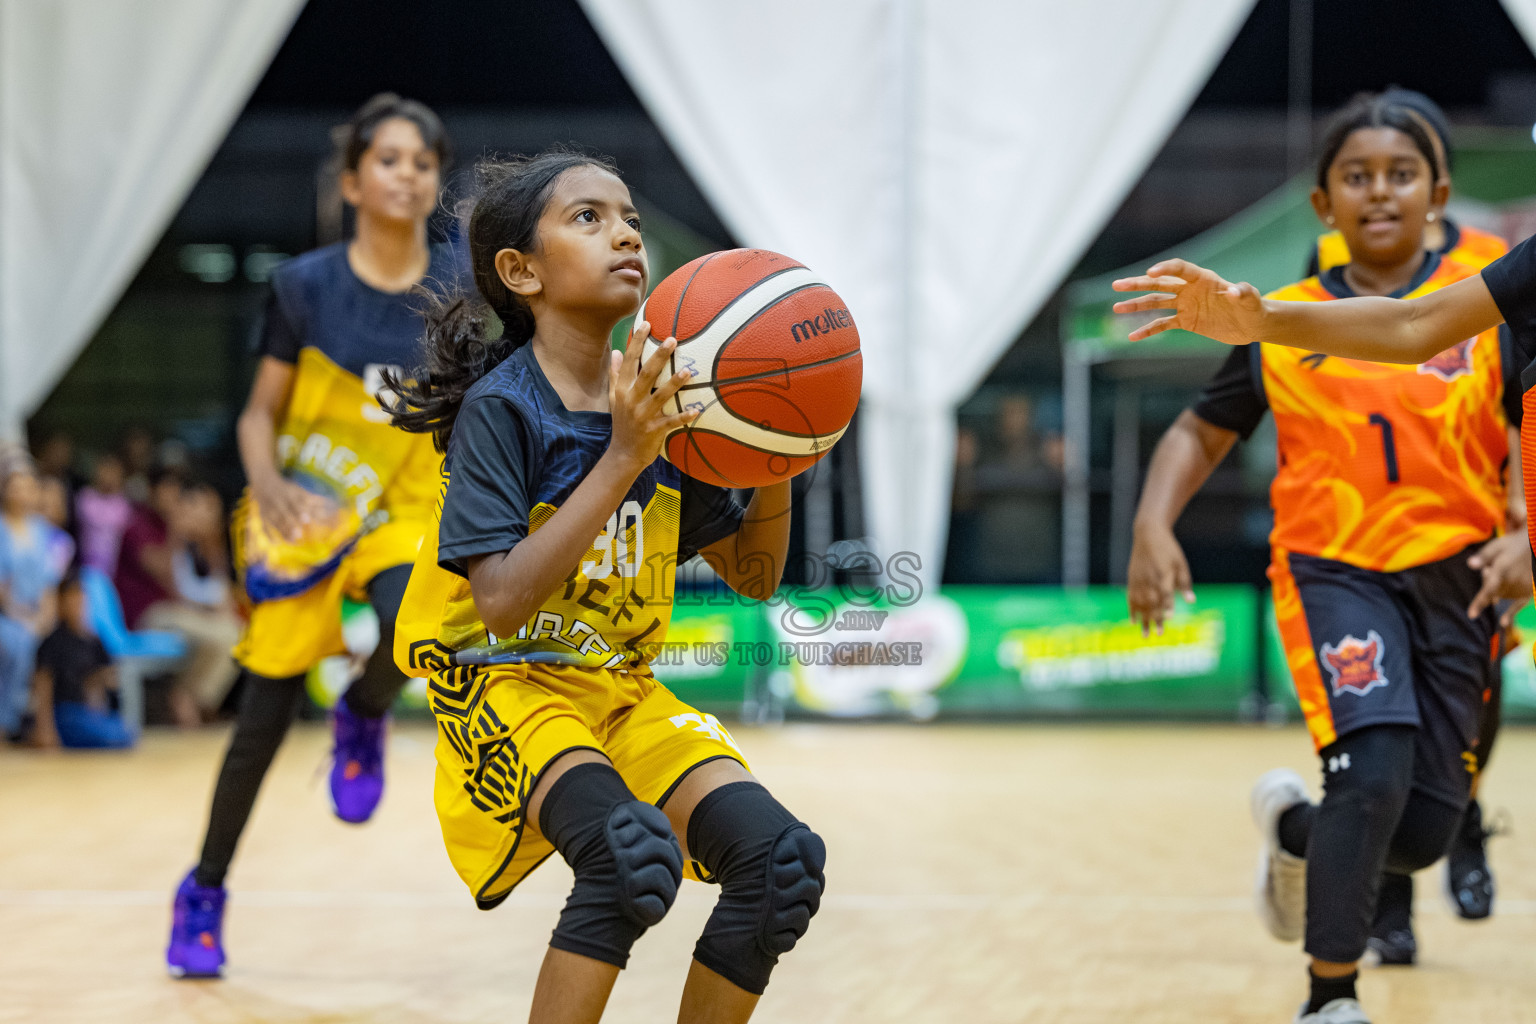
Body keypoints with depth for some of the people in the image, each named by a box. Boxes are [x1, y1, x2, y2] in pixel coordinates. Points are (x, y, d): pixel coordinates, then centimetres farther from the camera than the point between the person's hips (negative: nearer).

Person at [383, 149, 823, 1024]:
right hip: (507, 686, -6)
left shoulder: (656, 403, 3)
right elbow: (501, 604, -25)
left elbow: (754, 576, 11)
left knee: (780, 856, -16)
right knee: (633, 851, -34)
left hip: (623, 693, 6)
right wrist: (621, 460, -28)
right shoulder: (502, 406, -14)